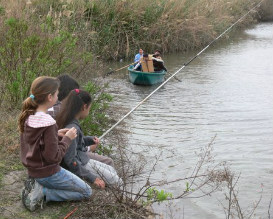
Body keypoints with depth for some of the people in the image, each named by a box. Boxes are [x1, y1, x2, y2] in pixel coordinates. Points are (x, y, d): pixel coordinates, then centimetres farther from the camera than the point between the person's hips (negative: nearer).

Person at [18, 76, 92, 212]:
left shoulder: (27, 116, -4)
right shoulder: (48, 123, -28)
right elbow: (54, 156, -24)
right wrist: (67, 138, -12)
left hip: (32, 171, 8)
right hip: (48, 173, -8)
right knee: (86, 192, 8)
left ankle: (37, 186, 10)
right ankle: (42, 193, -4)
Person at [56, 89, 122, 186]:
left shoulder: (72, 123, 1)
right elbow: (70, 160, -27)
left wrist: (90, 140, 9)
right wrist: (92, 178, -24)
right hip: (80, 166, -10)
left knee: (112, 170, 16)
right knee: (115, 181, -4)